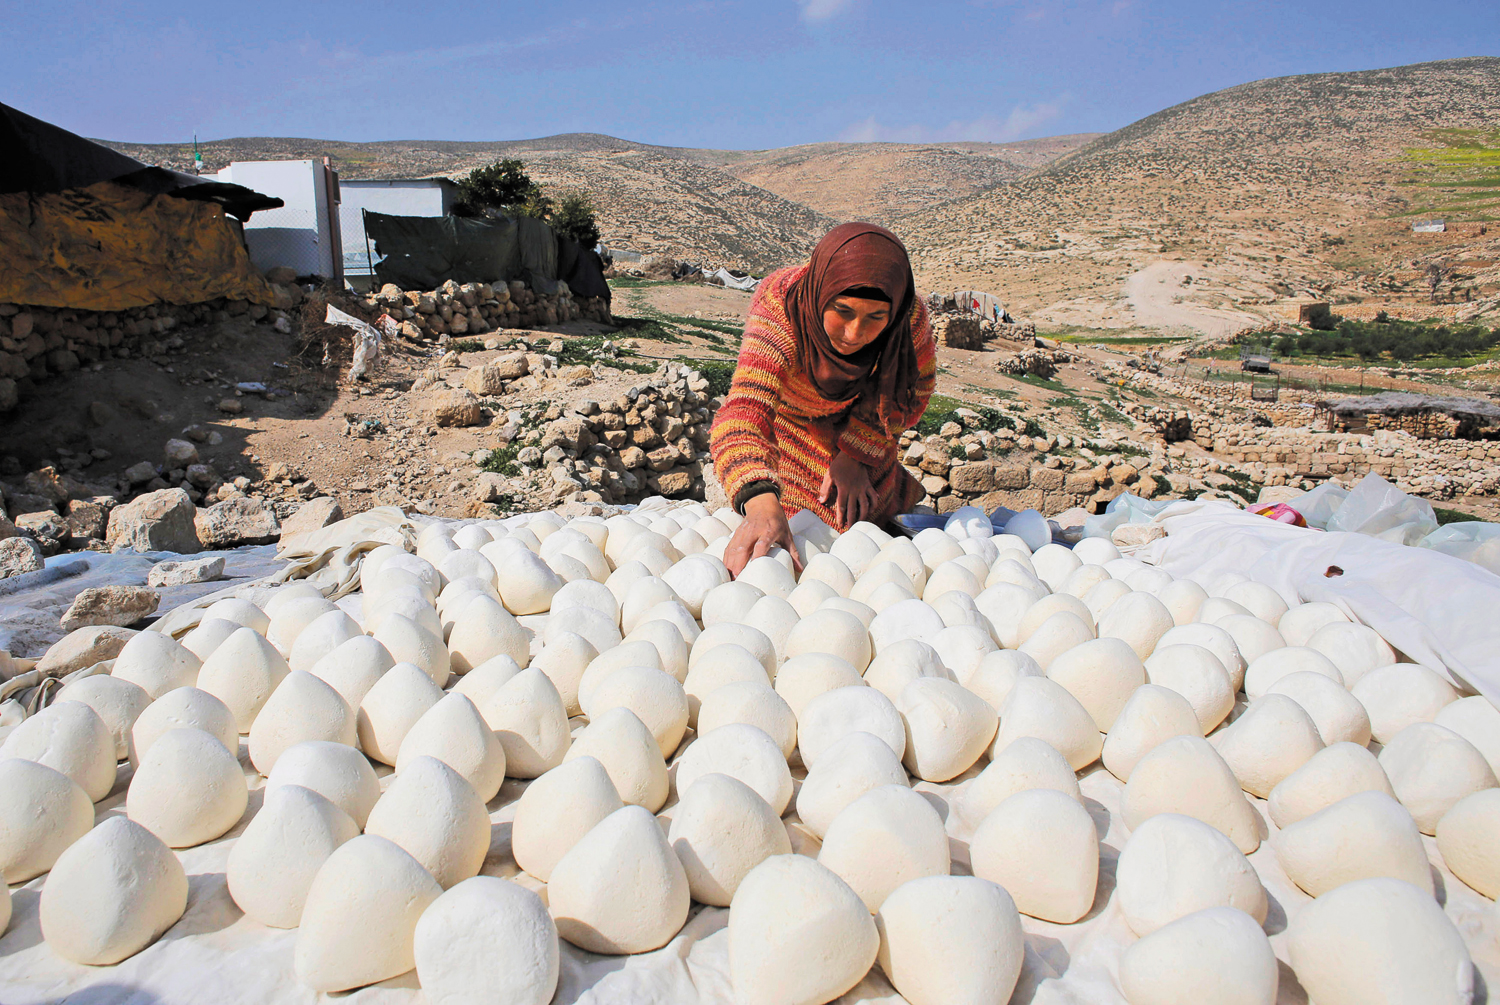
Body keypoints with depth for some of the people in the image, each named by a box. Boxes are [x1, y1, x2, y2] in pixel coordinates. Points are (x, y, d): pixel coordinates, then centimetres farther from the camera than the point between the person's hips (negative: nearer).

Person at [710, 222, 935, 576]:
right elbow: (744, 409, -58)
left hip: (852, 419, 2)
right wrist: (761, 504, -75)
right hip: (788, 418, -2)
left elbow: (913, 390, -12)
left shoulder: (910, 318, -35)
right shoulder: (781, 306, -44)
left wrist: (855, 455, -22)